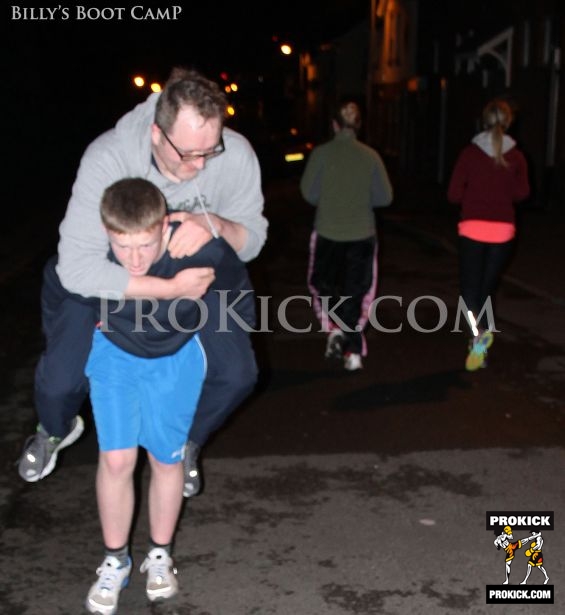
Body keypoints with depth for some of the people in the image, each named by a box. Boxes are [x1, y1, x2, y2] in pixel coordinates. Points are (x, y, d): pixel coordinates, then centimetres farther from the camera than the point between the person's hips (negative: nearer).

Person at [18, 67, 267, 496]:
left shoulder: (236, 156, -28)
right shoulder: (108, 158, -36)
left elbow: (252, 240, -15)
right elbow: (78, 268, -39)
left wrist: (215, 224, -39)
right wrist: (172, 288, -41)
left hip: (190, 278, 3)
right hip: (104, 279, -2)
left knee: (237, 374, -9)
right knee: (61, 381, -13)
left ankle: (186, 444, 25)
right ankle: (56, 431, 28)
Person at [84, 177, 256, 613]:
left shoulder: (205, 251, -35)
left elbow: (240, 300, -12)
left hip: (176, 356, 0)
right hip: (115, 352, 1)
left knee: (167, 459, 8)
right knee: (116, 458, -3)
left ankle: (160, 555, 31)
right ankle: (115, 561, 19)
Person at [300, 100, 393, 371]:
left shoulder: (321, 153, -8)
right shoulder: (370, 155, -4)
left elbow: (309, 192, -7)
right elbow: (384, 197, -2)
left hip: (327, 232, -1)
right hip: (362, 233, 1)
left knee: (325, 284, 19)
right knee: (355, 290, 11)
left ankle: (334, 325, -3)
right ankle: (353, 351, 11)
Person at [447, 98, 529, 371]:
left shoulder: (469, 152, -3)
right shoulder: (516, 156, 1)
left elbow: (454, 194, -5)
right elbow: (522, 192, -5)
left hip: (472, 228, -2)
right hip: (503, 229, 2)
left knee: (469, 287, 4)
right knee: (487, 287, 15)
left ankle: (480, 332, -23)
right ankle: (479, 345, 17)